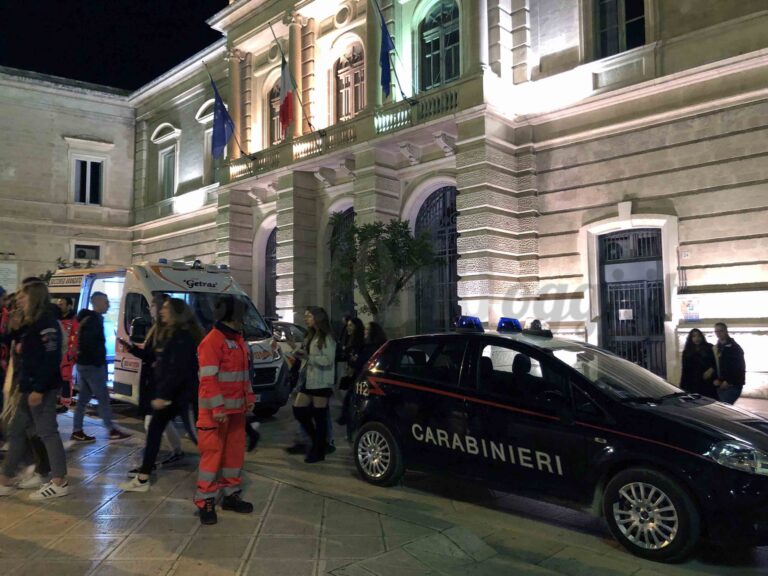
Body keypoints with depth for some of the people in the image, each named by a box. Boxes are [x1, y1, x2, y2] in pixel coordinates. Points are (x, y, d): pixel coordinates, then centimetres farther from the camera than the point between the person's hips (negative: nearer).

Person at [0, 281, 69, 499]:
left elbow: (50, 358, -22)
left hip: (41, 388, -10)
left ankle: (59, 483, 4)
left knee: (47, 432, -4)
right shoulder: (29, 324, 17)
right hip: (29, 387, 10)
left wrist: (39, 389, -24)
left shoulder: (46, 323, -14)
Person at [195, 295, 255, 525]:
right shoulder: (211, 341, -15)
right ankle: (205, 502, 7)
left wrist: (249, 397, 15)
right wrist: (218, 408, -23)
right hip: (216, 411, -9)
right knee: (213, 454, -3)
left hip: (236, 409, 9)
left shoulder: (238, 340, 14)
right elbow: (208, 378, -20)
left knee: (235, 451, 14)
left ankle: (231, 495, 27)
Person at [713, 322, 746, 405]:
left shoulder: (734, 347, -5)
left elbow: (740, 367, -11)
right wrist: (715, 379, -1)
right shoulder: (716, 348, 15)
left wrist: (728, 381, -16)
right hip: (720, 385, 7)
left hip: (733, 385, -7)